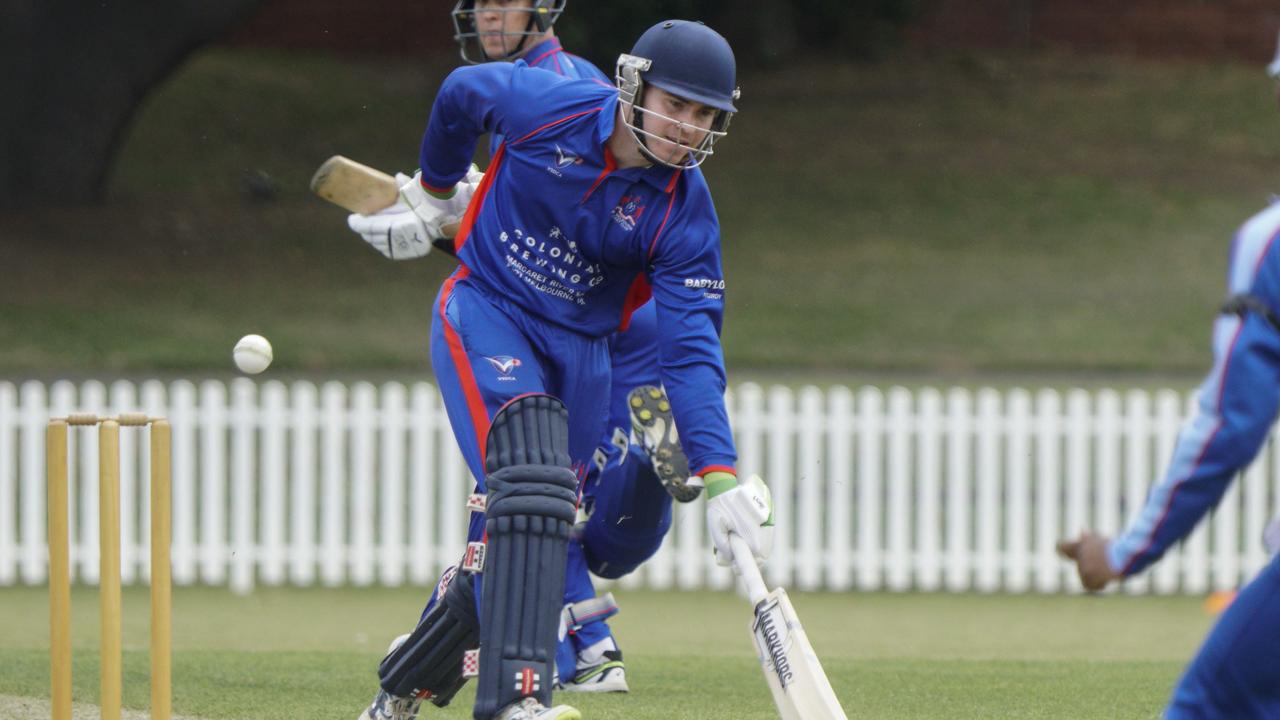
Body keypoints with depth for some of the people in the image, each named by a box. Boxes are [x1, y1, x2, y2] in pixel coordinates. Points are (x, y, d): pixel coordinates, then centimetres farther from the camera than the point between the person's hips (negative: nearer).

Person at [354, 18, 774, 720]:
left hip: (579, 349, 3)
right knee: (528, 476, -26)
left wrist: (718, 477, -26)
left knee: (531, 530, 3)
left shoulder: (685, 211, -12)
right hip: (485, 314, -3)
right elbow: (461, 93, 6)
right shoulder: (547, 107, -16)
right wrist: (436, 188, 22)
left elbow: (690, 351, -16)